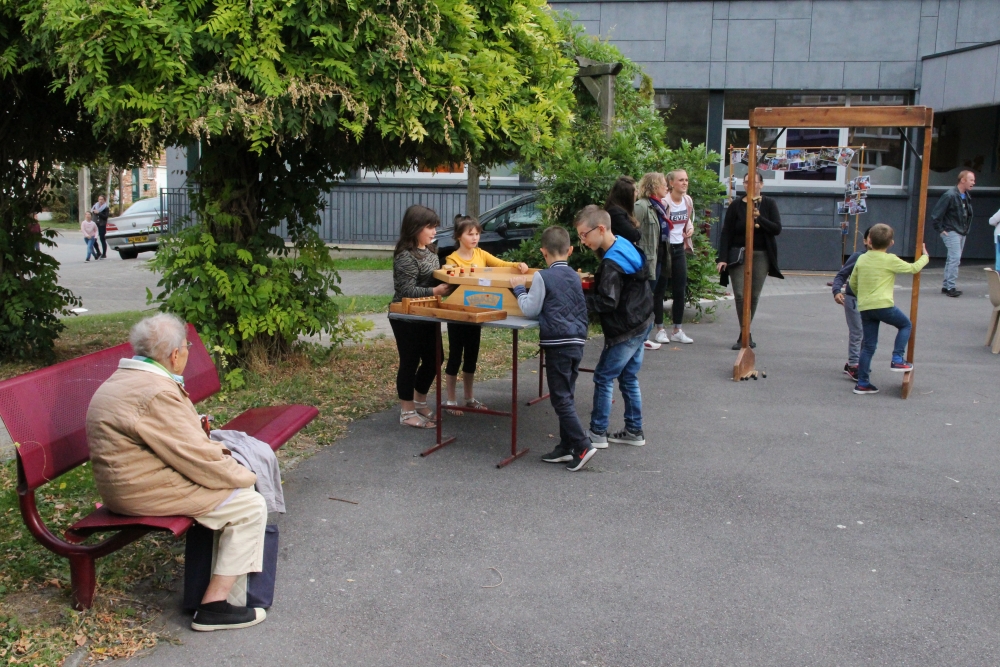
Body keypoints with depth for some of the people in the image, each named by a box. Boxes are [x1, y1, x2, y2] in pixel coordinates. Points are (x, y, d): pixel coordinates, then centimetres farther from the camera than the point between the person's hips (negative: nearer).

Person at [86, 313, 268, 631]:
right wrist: (245, 477, -7)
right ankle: (213, 607, -4)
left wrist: (213, 447, 7)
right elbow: (197, 459, -22)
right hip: (147, 492, -11)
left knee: (239, 479, 18)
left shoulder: (125, 379, 8)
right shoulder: (156, 394, -25)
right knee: (251, 506, -7)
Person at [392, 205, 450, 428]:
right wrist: (435, 291, -31)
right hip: (407, 319, -9)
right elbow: (407, 290, -24)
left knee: (432, 360, 14)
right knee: (410, 363, 1)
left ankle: (420, 404, 32)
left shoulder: (429, 251, 9)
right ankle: (407, 413, 13)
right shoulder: (406, 256, -20)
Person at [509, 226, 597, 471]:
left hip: (557, 345, -7)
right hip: (577, 343, 7)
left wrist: (518, 288, 5)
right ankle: (566, 447, 19)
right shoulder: (575, 277, 12)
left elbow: (530, 309, -8)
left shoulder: (542, 277, -8)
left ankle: (582, 446, -8)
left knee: (560, 399, -2)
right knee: (567, 397, 14)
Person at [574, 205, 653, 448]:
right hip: (641, 323, 10)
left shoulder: (611, 264, -24)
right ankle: (634, 431, 24)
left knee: (603, 378, 0)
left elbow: (607, 302, -27)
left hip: (625, 331, -10)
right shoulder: (625, 246, 7)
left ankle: (597, 433, 9)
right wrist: (595, 281, 9)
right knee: (628, 378, 17)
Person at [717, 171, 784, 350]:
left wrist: (759, 218, -19)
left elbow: (777, 229, -3)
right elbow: (726, 233, -1)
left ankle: (744, 333, 17)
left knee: (754, 295, 4)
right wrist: (722, 258, -10)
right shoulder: (736, 205, 2)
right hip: (738, 254, -1)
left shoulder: (769, 204, 4)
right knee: (740, 294, -10)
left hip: (761, 256, 1)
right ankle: (745, 334, -3)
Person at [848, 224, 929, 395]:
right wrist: (925, 256, 26)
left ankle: (862, 383, 10)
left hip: (864, 308, 5)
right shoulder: (891, 260, -3)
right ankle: (897, 360, 10)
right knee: (905, 325, 22)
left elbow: (852, 283, 15)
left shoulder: (862, 259, 9)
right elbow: (913, 268, 7)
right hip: (883, 305, -5)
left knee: (868, 345, 10)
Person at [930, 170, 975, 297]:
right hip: (951, 232, -8)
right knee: (955, 258, -14)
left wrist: (966, 229, 11)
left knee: (952, 260, 12)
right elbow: (935, 214, -17)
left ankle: (946, 286, 19)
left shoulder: (967, 196, 9)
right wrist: (940, 230, -14)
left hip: (962, 233, 8)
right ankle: (950, 287, -10)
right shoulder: (950, 195, -16)